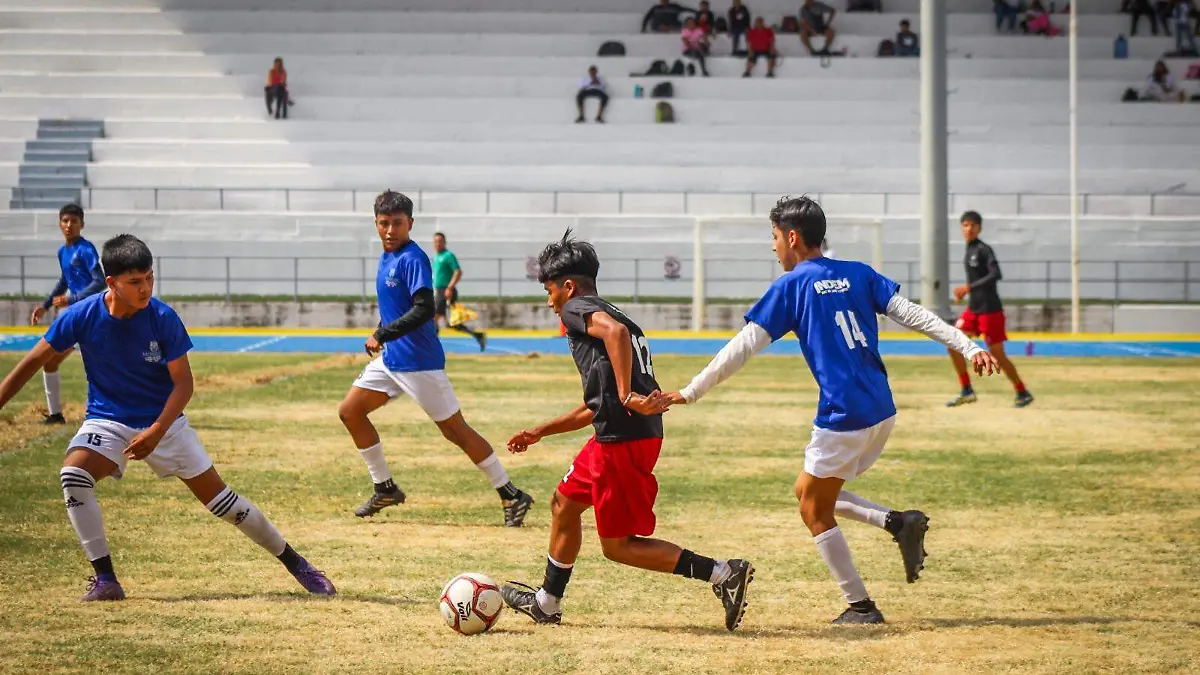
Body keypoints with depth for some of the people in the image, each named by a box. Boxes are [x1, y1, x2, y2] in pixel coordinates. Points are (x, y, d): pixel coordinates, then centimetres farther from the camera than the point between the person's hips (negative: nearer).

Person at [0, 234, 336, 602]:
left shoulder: (163, 319, -19)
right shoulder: (82, 316, -17)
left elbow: (183, 384, -13)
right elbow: (31, 364, -8)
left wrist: (157, 431, -27)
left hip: (164, 422, -1)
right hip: (108, 420, 1)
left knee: (218, 497, -1)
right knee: (73, 474, -28)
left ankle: (294, 562, 18)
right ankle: (105, 580, -19)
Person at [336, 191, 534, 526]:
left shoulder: (412, 259, -17)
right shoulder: (386, 258, 11)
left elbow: (424, 309, -26)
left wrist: (382, 334, -23)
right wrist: (383, 338, 14)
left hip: (419, 362, -9)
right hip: (390, 358, 9)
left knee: (455, 429, -6)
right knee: (350, 411, 9)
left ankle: (511, 496, 0)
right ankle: (385, 489, 20)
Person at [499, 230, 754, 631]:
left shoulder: (578, 308, -4)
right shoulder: (607, 313, 24)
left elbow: (616, 331, -29)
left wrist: (626, 395, -30)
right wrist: (539, 433, 37)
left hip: (624, 440, -10)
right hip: (613, 436, 10)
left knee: (617, 546, -2)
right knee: (565, 503, 24)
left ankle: (723, 573, -8)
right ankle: (548, 602, 36)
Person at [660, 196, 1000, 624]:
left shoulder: (790, 287, -3)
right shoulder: (858, 274, 12)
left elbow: (743, 348, -5)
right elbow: (913, 315, 3)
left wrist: (690, 393, -1)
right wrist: (968, 347, 1)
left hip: (843, 417, -7)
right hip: (882, 412, 7)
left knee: (815, 511, 9)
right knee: (809, 491, 21)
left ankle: (861, 607, 8)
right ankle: (900, 523, 5)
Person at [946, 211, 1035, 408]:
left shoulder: (984, 250, -14)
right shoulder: (969, 251, 12)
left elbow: (996, 275, -27)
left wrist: (969, 287, -28)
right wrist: (963, 292, 11)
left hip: (990, 310, -9)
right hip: (973, 309, 9)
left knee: (997, 354, -5)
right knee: (953, 344, 2)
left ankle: (1023, 393, 10)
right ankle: (967, 392, 9)